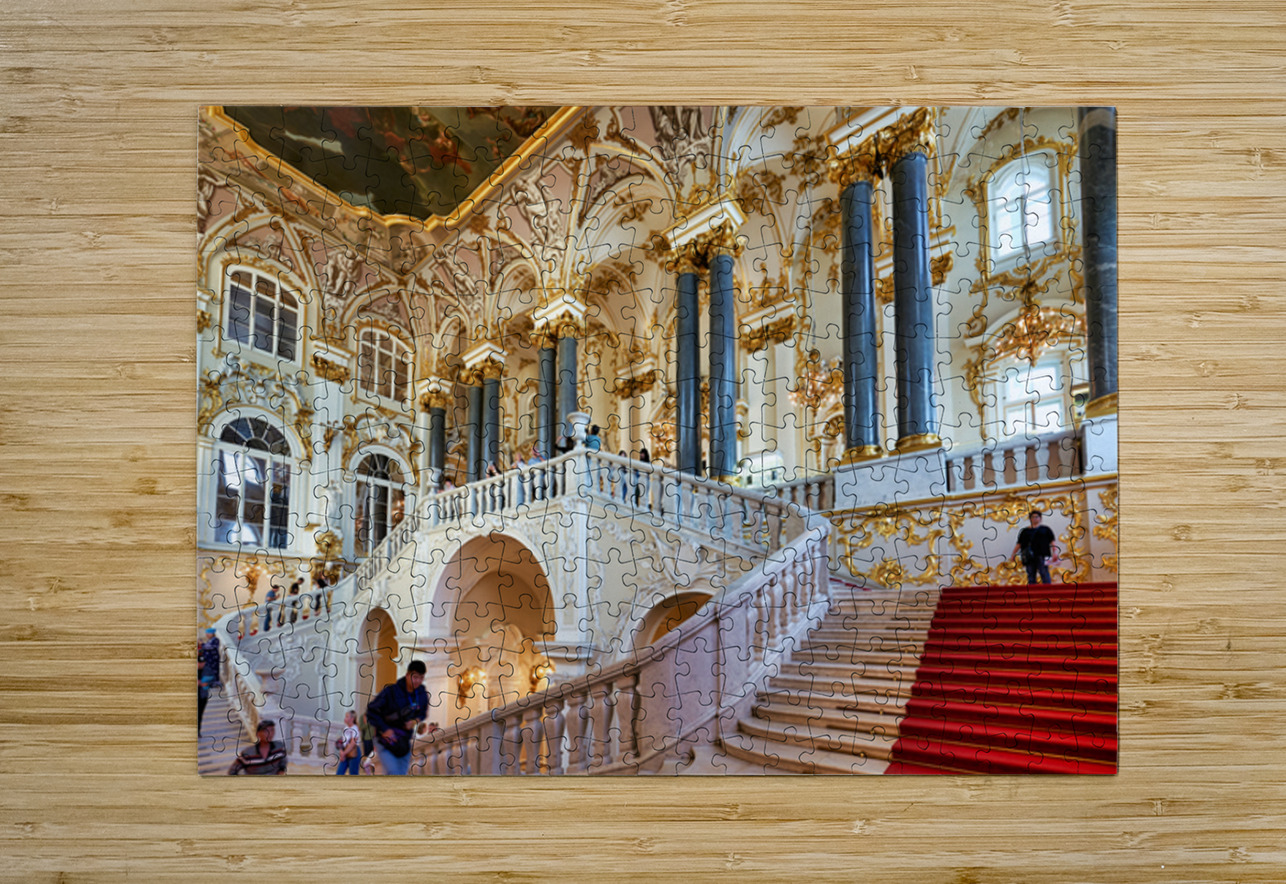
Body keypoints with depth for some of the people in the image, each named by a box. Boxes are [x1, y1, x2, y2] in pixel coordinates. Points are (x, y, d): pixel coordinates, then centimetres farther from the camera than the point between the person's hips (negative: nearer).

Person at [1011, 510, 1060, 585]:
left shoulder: (1045, 529, 14)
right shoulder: (1025, 531, 20)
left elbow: (1052, 542, 7)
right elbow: (1019, 544, 19)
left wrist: (1055, 553, -6)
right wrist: (1013, 555, 13)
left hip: (1042, 556, -2)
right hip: (1029, 558, 3)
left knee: (1044, 575, -10)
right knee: (1031, 577, 1)